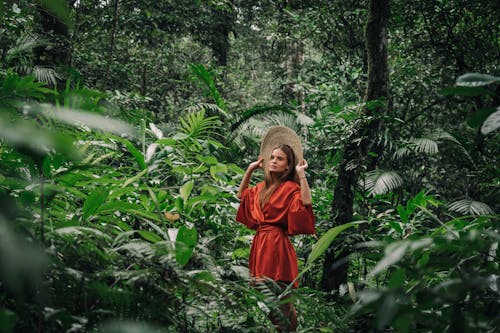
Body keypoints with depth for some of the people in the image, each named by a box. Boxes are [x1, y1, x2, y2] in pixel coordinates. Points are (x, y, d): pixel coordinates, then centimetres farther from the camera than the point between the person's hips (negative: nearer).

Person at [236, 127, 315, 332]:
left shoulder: (290, 188, -7)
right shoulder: (262, 187, 15)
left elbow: (307, 203, -27)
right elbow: (241, 195, 32)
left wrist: (301, 174, -21)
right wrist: (250, 170, 23)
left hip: (276, 242, -8)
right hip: (260, 241, 8)